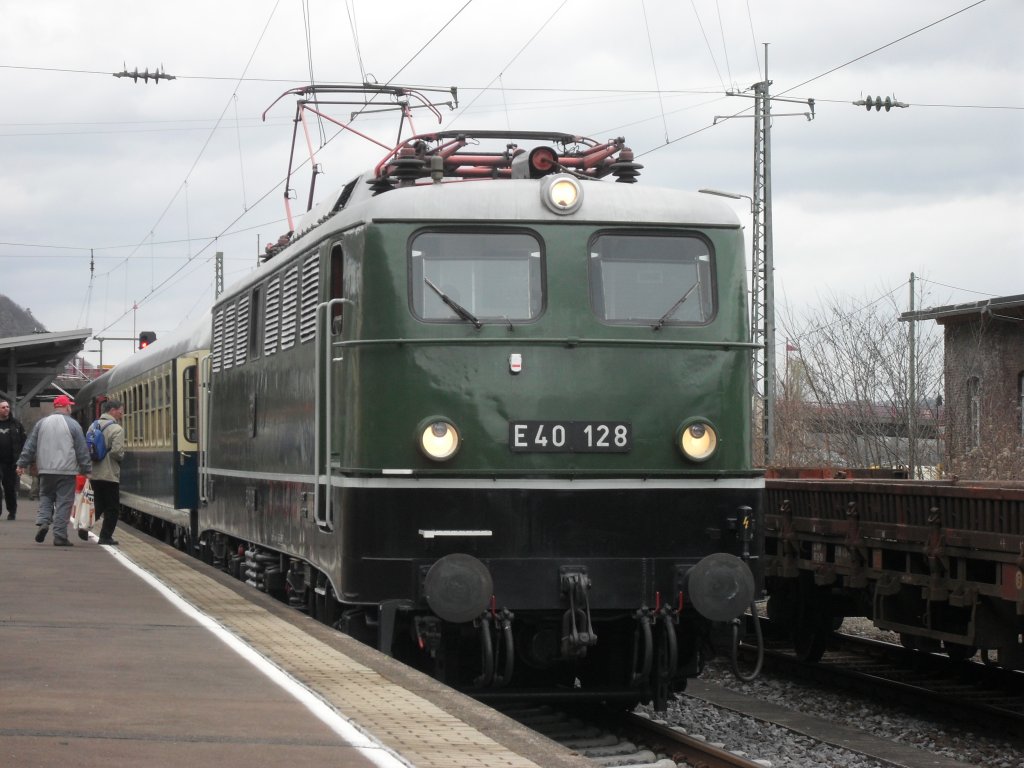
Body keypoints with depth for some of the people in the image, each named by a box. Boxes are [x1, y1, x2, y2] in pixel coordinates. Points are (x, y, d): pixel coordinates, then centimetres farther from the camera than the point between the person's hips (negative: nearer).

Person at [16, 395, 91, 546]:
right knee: (63, 503, 0)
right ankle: (60, 536, -3)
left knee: (46, 497, 18)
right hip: (67, 471, -3)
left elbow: (30, 446, 8)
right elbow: (82, 450, -1)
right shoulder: (72, 425, -2)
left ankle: (43, 521, -7)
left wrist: (22, 464, 14)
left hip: (46, 471, 3)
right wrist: (86, 469, 5)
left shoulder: (41, 423, 7)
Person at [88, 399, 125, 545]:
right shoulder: (117, 429, -14)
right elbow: (117, 451, -22)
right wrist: (121, 458, -1)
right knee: (112, 507, 4)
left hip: (94, 473, 7)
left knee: (99, 504, 19)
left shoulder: (94, 426, 10)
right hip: (110, 474, -7)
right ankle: (105, 537, 4)